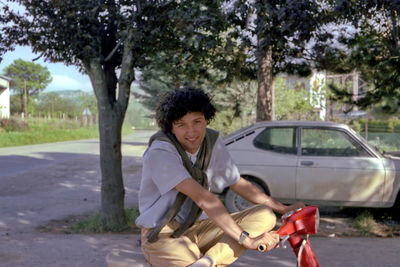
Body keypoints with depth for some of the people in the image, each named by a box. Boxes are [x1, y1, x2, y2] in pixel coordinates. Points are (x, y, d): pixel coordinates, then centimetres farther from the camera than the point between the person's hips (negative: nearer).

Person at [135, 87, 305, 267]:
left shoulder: (213, 143, 1)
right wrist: (246, 239, -34)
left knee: (265, 214, -12)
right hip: (163, 236, -8)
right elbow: (202, 197, -29)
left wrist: (283, 209, 10)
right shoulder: (161, 151, -21)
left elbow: (239, 184, 14)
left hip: (197, 228, 8)